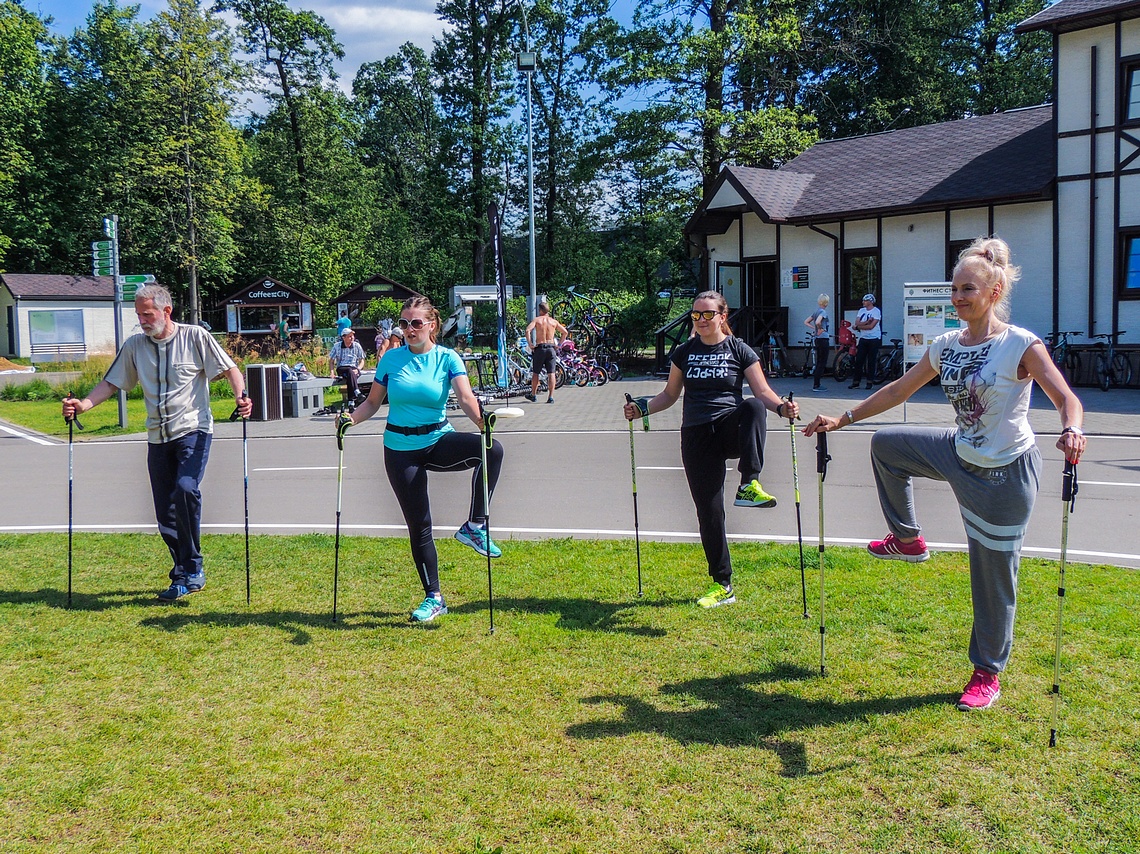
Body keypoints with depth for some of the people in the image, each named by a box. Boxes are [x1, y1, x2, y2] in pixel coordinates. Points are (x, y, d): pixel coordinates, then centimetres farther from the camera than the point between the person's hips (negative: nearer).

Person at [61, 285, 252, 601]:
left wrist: (241, 397, -20)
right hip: (158, 437, 5)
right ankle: (188, 574, 18)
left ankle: (190, 571, -15)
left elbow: (229, 368, -2)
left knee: (185, 489, -26)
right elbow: (111, 382, 13)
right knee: (165, 512, 4)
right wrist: (85, 404, -4)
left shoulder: (195, 337, -2)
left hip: (193, 430, -5)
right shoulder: (134, 345, 10)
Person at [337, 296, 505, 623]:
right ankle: (433, 598, 18)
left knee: (492, 449, -30)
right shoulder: (391, 359, -1)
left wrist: (480, 421, -42)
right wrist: (351, 418, -16)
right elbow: (372, 402, 5)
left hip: (439, 441, -1)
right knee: (418, 526, 3)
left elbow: (465, 396, -21)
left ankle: (474, 526, -19)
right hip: (401, 450, 1)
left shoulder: (447, 358, -6)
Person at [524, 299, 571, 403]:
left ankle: (533, 395, 20)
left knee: (535, 373, 11)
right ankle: (551, 397, -4)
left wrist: (530, 344, -9)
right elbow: (565, 332, 10)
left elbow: (528, 330, -15)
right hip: (551, 348, 2)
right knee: (551, 374, 1)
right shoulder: (553, 321, 8)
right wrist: (559, 345, 14)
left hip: (540, 348, -2)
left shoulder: (537, 319, 0)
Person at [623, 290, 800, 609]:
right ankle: (722, 586, 13)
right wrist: (641, 407, -1)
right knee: (708, 510, 0)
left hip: (732, 428, -2)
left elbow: (763, 392, -2)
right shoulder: (684, 352, 11)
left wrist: (782, 407, -23)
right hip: (697, 436, 2)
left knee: (753, 407, -37)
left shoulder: (739, 350, 3)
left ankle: (749, 485, -39)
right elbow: (670, 395, 17)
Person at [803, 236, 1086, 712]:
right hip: (959, 456, 7)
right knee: (885, 444, 13)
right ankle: (907, 539, 27)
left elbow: (1066, 398, -21)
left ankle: (987, 674, 20)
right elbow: (899, 390, 9)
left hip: (1006, 474, -6)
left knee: (993, 575, 2)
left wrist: (1071, 432, -44)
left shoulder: (1020, 345, -17)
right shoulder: (947, 345, 1)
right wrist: (843, 419, 7)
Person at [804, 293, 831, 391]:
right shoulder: (823, 311, -14)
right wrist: (820, 329, -15)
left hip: (817, 339, 9)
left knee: (819, 362, 14)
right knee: (822, 363, -4)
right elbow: (818, 322, -32)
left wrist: (815, 328, 9)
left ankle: (817, 384, 17)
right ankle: (816, 385, -5)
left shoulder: (816, 311, 12)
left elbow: (806, 322, 17)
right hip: (823, 339, -9)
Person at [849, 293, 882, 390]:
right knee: (859, 360, 1)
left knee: (871, 361, -1)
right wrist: (867, 322, -15)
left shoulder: (876, 311, -7)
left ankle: (870, 382, 6)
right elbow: (857, 323, -1)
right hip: (863, 338, 5)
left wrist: (858, 327, -7)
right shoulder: (861, 311, 11)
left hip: (874, 339, -5)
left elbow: (871, 326, -16)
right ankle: (856, 382, 5)